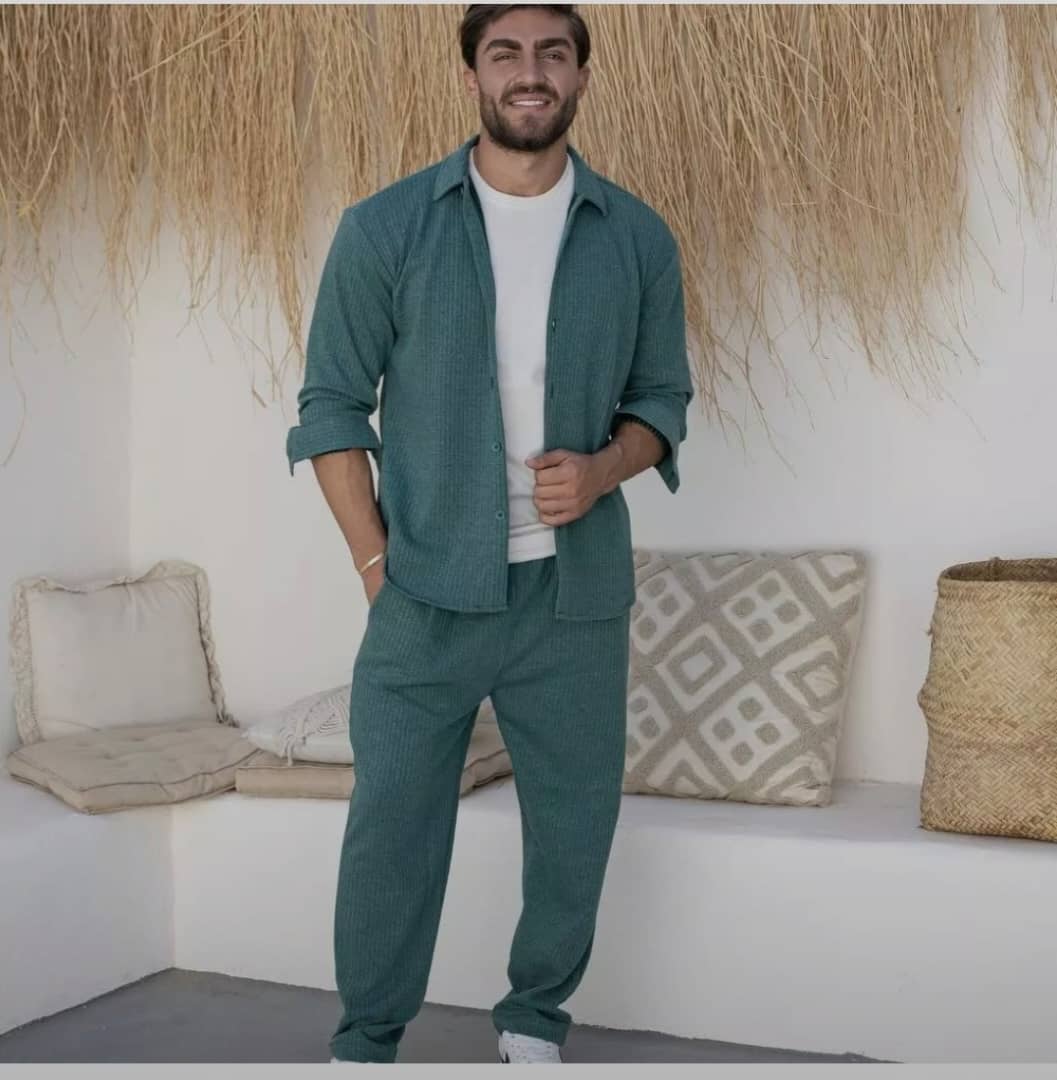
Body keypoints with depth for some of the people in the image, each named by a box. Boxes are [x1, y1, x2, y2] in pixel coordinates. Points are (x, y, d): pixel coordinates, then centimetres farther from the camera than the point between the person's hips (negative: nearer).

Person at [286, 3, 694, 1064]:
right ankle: (366, 1040, 25)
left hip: (578, 596, 2)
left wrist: (602, 468, -11)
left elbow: (662, 397, 10)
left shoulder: (638, 239, 3)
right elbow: (332, 404, 1)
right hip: (426, 596, -1)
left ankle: (535, 1019, 33)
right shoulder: (384, 229, -2)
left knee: (574, 826, 11)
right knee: (391, 826, 5)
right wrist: (375, 559, -6)